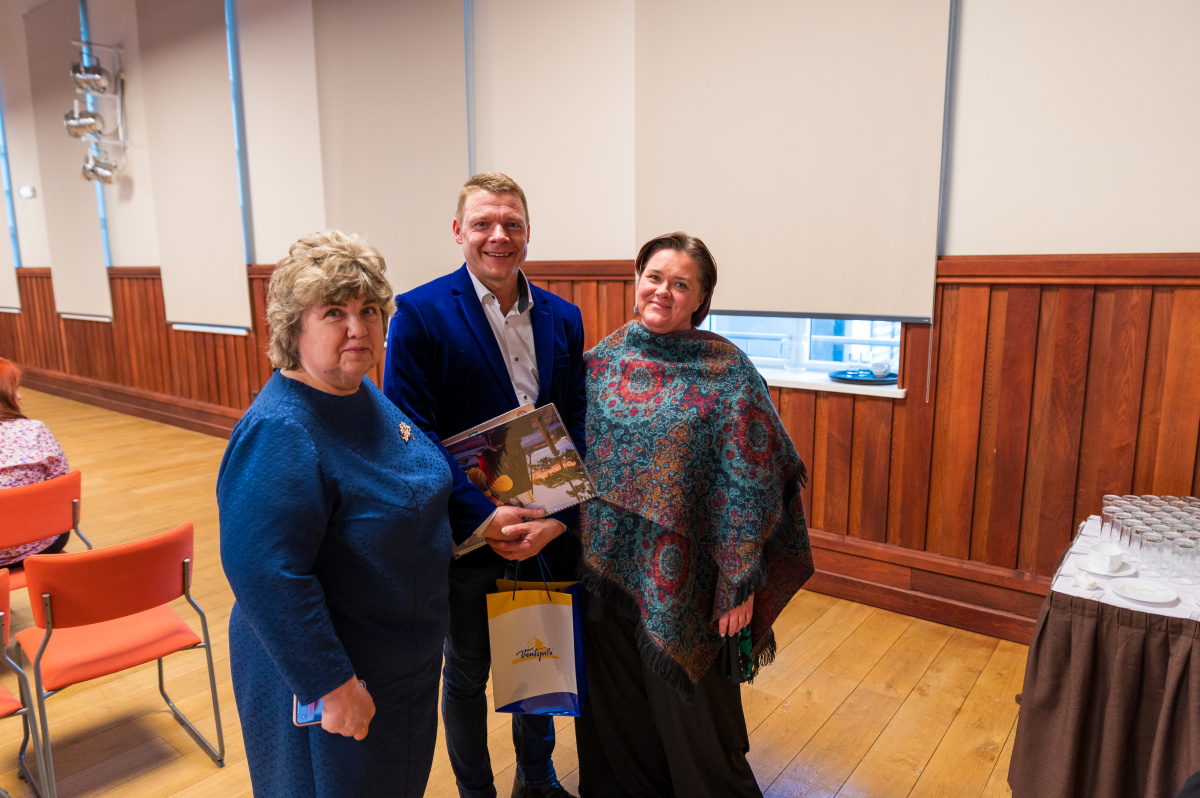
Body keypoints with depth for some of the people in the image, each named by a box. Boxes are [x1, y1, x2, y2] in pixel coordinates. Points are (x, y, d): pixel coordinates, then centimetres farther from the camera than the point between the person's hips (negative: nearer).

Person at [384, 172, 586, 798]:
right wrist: (483, 517, -23)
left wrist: (556, 517, -14)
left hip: (547, 533, 4)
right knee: (466, 675, 17)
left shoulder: (563, 318, 2)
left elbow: (577, 425, 0)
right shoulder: (419, 313, -11)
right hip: (467, 535, -4)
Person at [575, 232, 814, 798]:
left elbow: (750, 481, -12)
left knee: (687, 707, 13)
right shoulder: (604, 358, 2)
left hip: (681, 579, -4)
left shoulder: (727, 371, -11)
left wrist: (740, 582, -14)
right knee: (617, 702, 21)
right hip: (608, 564, 4)